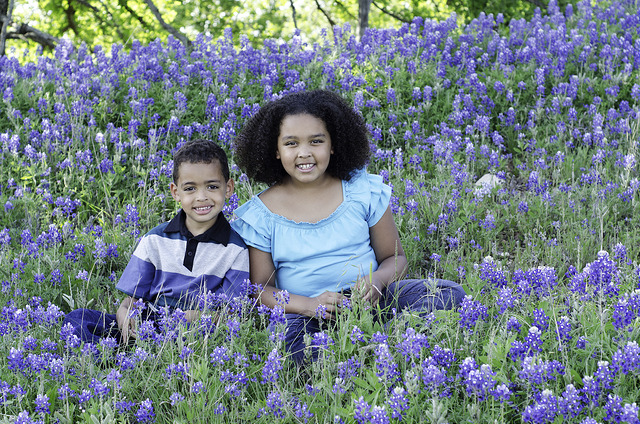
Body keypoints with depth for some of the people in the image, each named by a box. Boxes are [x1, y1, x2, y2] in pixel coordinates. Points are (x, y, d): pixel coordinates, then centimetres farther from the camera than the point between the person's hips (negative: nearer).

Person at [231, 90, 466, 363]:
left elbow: (395, 258, 10)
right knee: (286, 336, -39)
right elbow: (262, 288, 0)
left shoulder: (364, 191, 4)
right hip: (305, 314, -2)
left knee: (449, 294, -21)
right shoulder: (260, 215, 1)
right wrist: (307, 305, -20)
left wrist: (376, 280, -15)